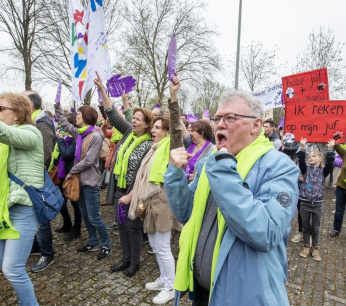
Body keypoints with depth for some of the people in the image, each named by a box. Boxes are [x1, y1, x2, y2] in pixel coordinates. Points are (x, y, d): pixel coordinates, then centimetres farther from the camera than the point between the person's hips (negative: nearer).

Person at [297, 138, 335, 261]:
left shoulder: (323, 171, 1)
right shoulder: (306, 169, 2)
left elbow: (330, 163, -17)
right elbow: (301, 161, -16)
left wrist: (330, 149, -28)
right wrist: (302, 148, -28)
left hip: (317, 204, 0)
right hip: (305, 203, 1)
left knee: (315, 228, 11)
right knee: (305, 227, 12)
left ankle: (315, 249, 26)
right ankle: (306, 247, 27)